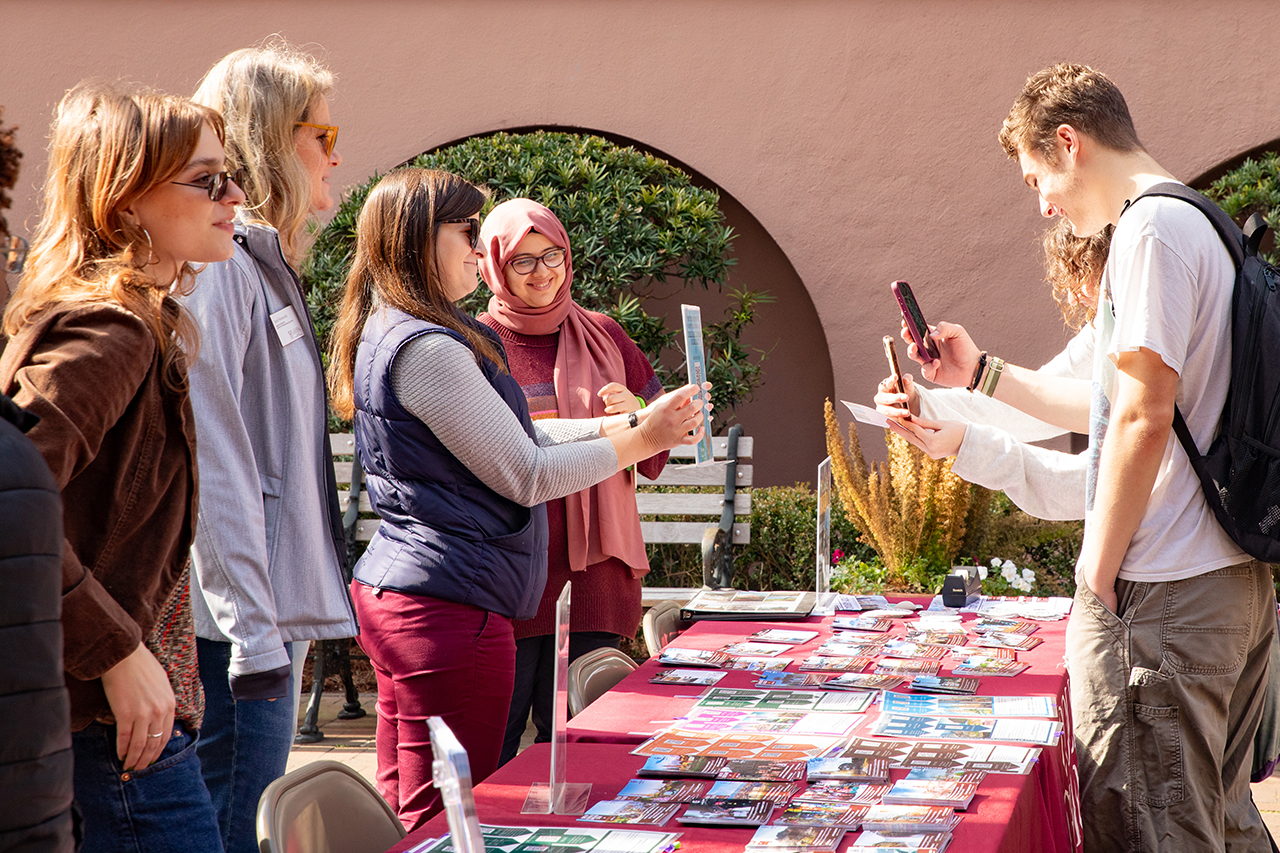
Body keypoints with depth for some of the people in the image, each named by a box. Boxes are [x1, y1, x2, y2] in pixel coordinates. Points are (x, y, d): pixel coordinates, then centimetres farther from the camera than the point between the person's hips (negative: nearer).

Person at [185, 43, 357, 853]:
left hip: (272, 617, 10)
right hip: (238, 630, -10)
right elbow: (214, 468, -19)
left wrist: (279, 625, 19)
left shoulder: (267, 268, 18)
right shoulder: (218, 268, -12)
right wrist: (253, 635, -20)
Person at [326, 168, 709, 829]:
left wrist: (627, 423, 12)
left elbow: (506, 437, 19)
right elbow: (525, 475, -15)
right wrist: (642, 440, -6)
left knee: (406, 809, 16)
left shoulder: (388, 332, 16)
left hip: (393, 594, 11)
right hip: (449, 605, -11)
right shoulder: (425, 348, -18)